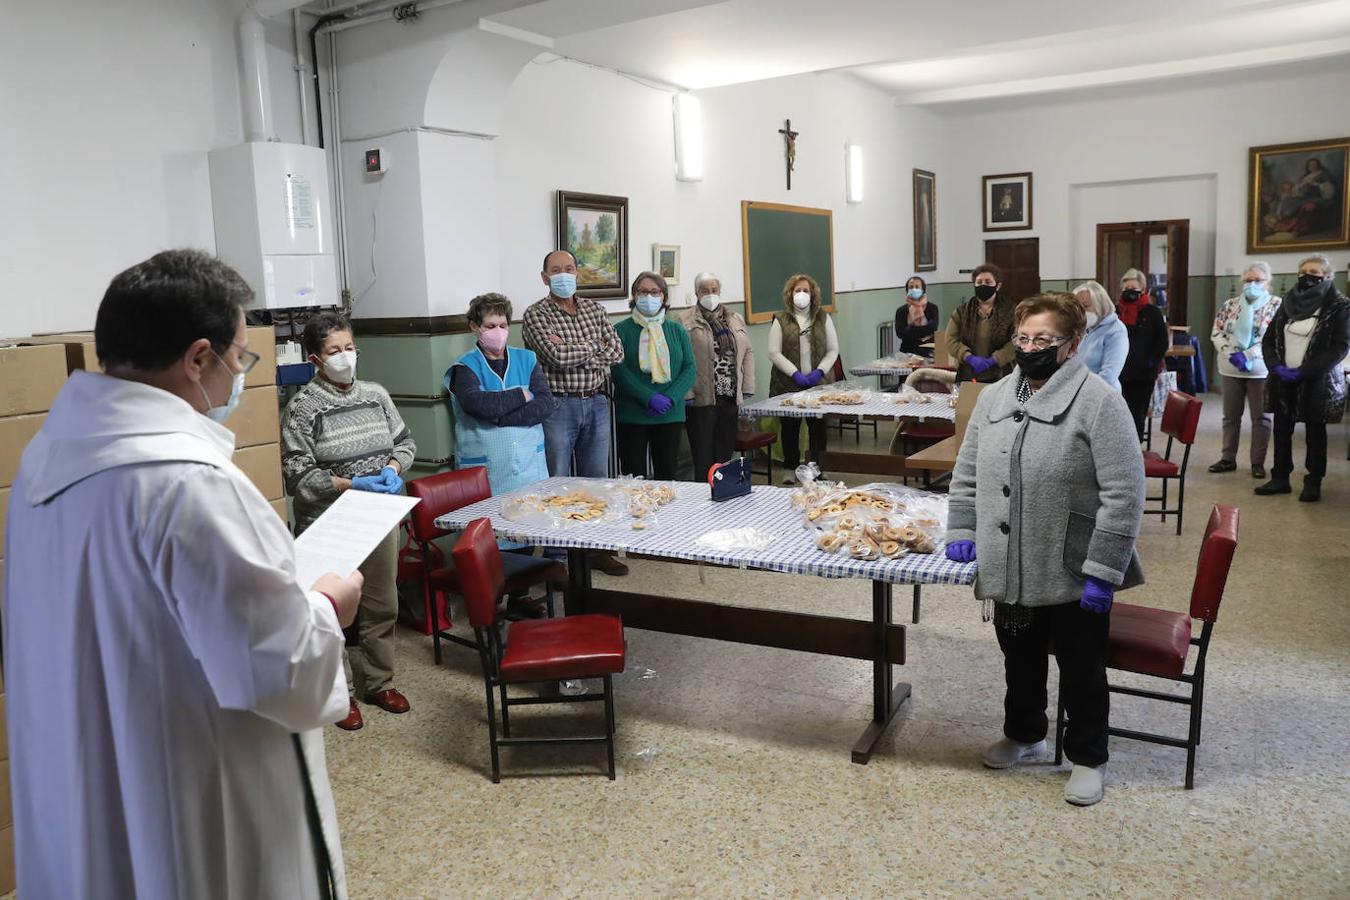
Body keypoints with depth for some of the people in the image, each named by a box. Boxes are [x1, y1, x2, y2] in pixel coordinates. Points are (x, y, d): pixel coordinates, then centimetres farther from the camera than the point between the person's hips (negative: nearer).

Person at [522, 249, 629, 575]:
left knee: (596, 481, 12)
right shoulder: (536, 315, -5)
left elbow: (617, 352, -1)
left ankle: (598, 548, 24)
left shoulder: (594, 309, 10)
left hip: (596, 403, 5)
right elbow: (558, 356, -20)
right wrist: (594, 347, -6)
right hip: (558, 406, -5)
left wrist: (574, 353, -11)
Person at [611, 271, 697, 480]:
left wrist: (670, 398, -12)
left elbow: (690, 369, 4)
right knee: (633, 476, 1)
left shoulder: (677, 331, 10)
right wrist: (650, 398, -18)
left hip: (670, 415, 3)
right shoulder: (621, 330, 0)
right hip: (631, 415, -3)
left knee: (668, 474, 7)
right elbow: (619, 371, -10)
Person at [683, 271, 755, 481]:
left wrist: (747, 389, 7)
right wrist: (687, 393, -14)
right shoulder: (687, 324, -4)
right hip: (702, 400, -5)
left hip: (730, 398, 5)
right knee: (704, 458, 0)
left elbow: (747, 354, 14)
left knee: (725, 454, 11)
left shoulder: (736, 320, 14)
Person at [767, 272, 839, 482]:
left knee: (818, 426, 3)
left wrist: (819, 372, -10)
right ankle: (791, 468, 20)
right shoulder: (781, 320, 2)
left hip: (819, 384, 1)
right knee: (789, 426, 7)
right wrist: (795, 374, -13)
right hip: (788, 384, -1)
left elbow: (833, 350, 6)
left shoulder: (823, 318, 7)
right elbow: (774, 353, -4)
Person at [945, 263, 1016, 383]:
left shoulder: (1010, 310, 1)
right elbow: (951, 340, -1)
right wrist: (970, 358, -18)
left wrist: (991, 360, -21)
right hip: (966, 376, 2)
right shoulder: (961, 311, 9)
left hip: (999, 377, -2)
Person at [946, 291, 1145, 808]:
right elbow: (967, 473, 15)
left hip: (1074, 573, -5)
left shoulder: (1097, 401, -14)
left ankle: (1087, 757, 33)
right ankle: (1024, 733, 45)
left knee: (1081, 670, 12)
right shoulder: (994, 398, 5)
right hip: (1010, 571, 5)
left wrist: (1102, 571, -18)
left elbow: (1124, 494, -16)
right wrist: (961, 531, 6)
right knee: (1020, 659, 22)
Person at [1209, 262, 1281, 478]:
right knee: (1230, 416, 10)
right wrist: (1231, 354, -13)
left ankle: (1258, 462, 11)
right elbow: (1216, 332, 3)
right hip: (1231, 370, 3)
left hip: (1260, 371, -3)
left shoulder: (1276, 305, -4)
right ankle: (1228, 459, 18)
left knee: (1261, 417, 4)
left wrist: (1247, 355, -21)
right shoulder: (1230, 304, 7)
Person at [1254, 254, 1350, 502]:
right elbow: (1268, 340, 8)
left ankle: (1313, 483, 15)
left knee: (1315, 431, 6)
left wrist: (1304, 371, -20)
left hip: (1317, 381, -4)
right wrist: (1277, 367, -9)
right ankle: (1280, 478, 18)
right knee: (1282, 429, 8)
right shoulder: (1288, 303, 7)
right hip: (1283, 380, 4)